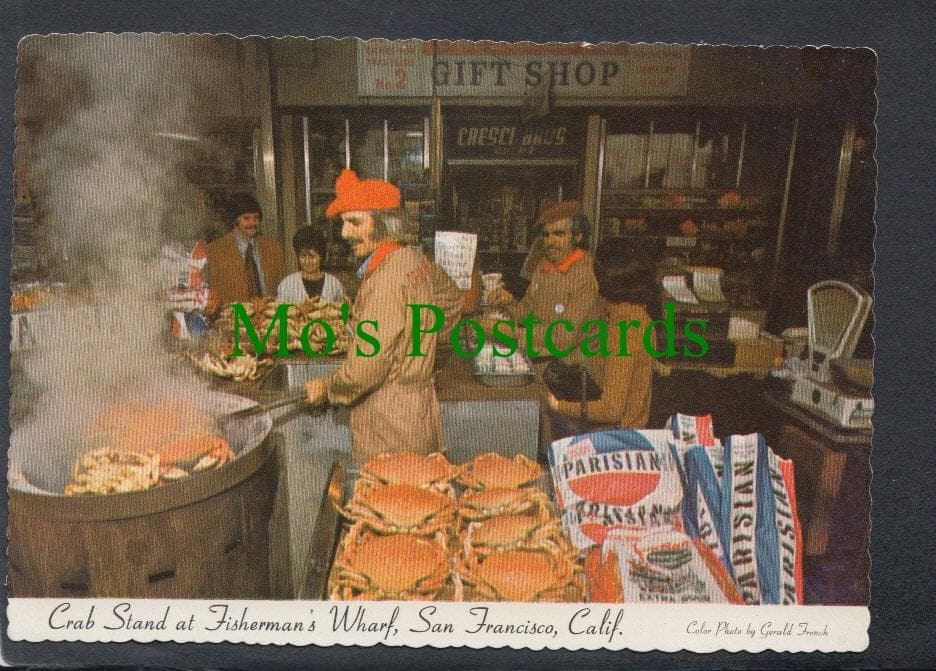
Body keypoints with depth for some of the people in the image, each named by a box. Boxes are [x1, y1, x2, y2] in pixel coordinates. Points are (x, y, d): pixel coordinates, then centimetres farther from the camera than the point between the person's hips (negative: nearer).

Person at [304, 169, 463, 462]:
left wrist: (325, 388, -5)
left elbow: (364, 369, -23)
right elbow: (453, 298, 24)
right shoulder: (414, 260, 3)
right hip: (420, 402, 9)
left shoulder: (386, 280, -23)